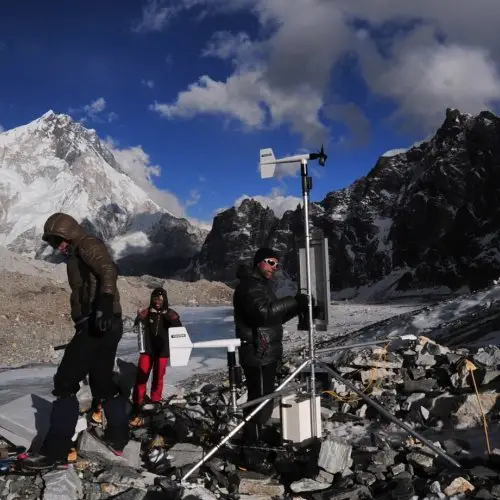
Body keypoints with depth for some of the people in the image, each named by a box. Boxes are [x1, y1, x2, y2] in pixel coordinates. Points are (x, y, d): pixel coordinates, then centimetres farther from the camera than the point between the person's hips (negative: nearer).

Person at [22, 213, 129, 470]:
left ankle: (55, 450, -9)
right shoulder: (78, 255, 26)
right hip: (105, 325, 11)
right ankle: (118, 438, 28)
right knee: (102, 382, 18)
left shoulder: (88, 245, -5)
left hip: (99, 323, -11)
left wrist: (104, 306, -37)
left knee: (65, 381, -10)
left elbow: (108, 271, -24)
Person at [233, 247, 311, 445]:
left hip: (266, 354, 11)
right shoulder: (249, 286, -15)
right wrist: (293, 301, -26)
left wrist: (298, 307, 4)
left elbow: (276, 316, 19)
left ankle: (255, 441, 31)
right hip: (258, 356, -11)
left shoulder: (261, 285, 20)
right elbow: (264, 312, -31)